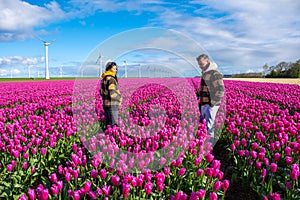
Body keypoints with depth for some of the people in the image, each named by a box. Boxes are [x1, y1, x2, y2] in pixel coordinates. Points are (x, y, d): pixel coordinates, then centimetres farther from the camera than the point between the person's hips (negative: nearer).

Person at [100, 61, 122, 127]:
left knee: (108, 123, 17)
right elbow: (112, 94, -24)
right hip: (112, 105, -9)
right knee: (113, 124, -3)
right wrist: (120, 99, -8)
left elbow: (102, 92, 18)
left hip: (105, 104, 9)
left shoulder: (104, 79, 11)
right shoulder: (111, 79, -18)